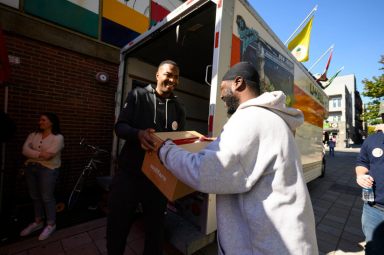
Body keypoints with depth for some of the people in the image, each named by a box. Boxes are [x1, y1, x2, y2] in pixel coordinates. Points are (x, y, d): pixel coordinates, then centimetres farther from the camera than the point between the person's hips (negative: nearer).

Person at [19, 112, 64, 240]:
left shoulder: (58, 137, -10)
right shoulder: (33, 135, 9)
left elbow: (48, 155, -19)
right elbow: (25, 150, -4)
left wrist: (33, 154, -5)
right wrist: (40, 154, -15)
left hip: (48, 169, -6)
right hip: (30, 168, 6)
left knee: (47, 197, 0)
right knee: (35, 196, 15)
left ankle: (51, 224, 16)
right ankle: (38, 222, 32)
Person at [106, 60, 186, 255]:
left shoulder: (178, 108, 6)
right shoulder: (138, 95, -1)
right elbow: (120, 126, -6)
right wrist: (138, 134, -27)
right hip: (129, 173, -1)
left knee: (156, 225, 20)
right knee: (117, 224, 17)